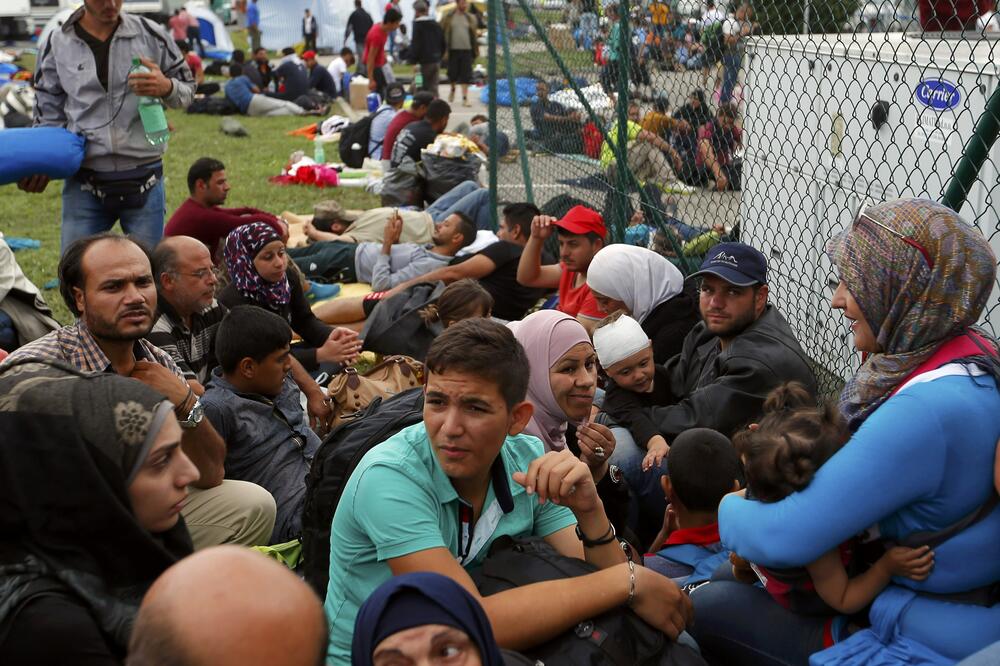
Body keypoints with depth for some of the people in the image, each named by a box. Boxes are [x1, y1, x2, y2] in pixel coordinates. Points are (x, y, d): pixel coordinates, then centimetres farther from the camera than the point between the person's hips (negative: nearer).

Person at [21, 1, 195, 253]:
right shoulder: (58, 43, 4)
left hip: (144, 180, -1)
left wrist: (167, 88, -15)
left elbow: (187, 89, 8)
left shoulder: (150, 34, 1)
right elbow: (49, 112, 11)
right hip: (83, 183, 1)